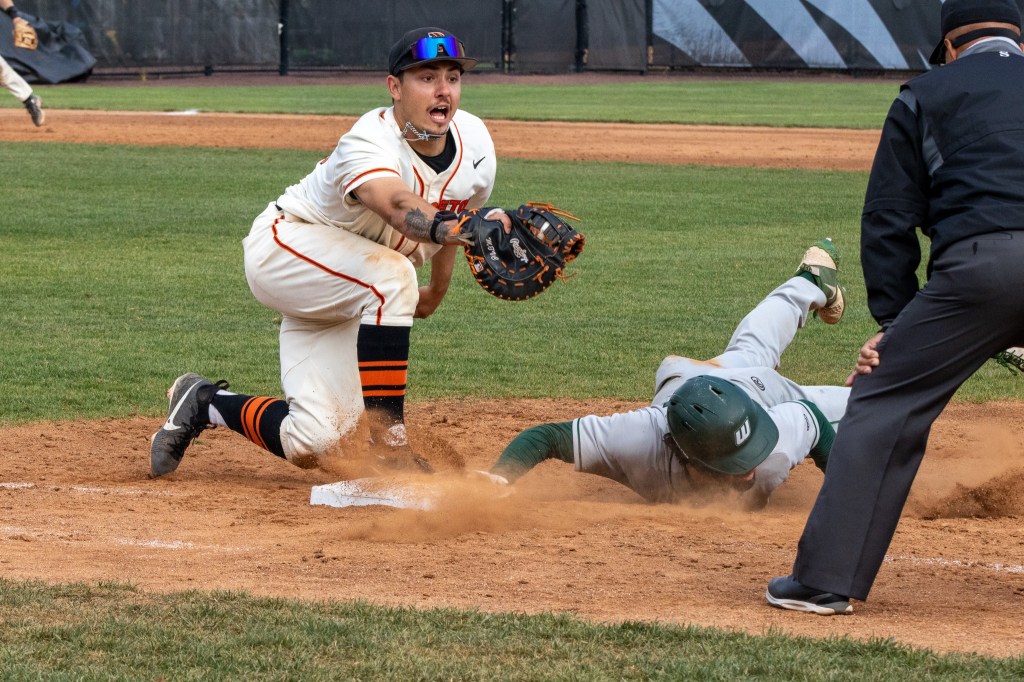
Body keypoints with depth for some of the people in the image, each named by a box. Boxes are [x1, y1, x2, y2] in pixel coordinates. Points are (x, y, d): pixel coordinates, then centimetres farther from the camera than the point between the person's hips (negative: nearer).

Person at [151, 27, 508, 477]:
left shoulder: (474, 142, -10)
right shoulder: (368, 143, -31)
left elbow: (450, 218, 12)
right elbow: (398, 206, -54)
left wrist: (437, 291, 23)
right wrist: (450, 229, -74)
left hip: (345, 295, 6)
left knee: (312, 446, -10)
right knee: (391, 275, -37)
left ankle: (207, 404, 18)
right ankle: (387, 444, -27)